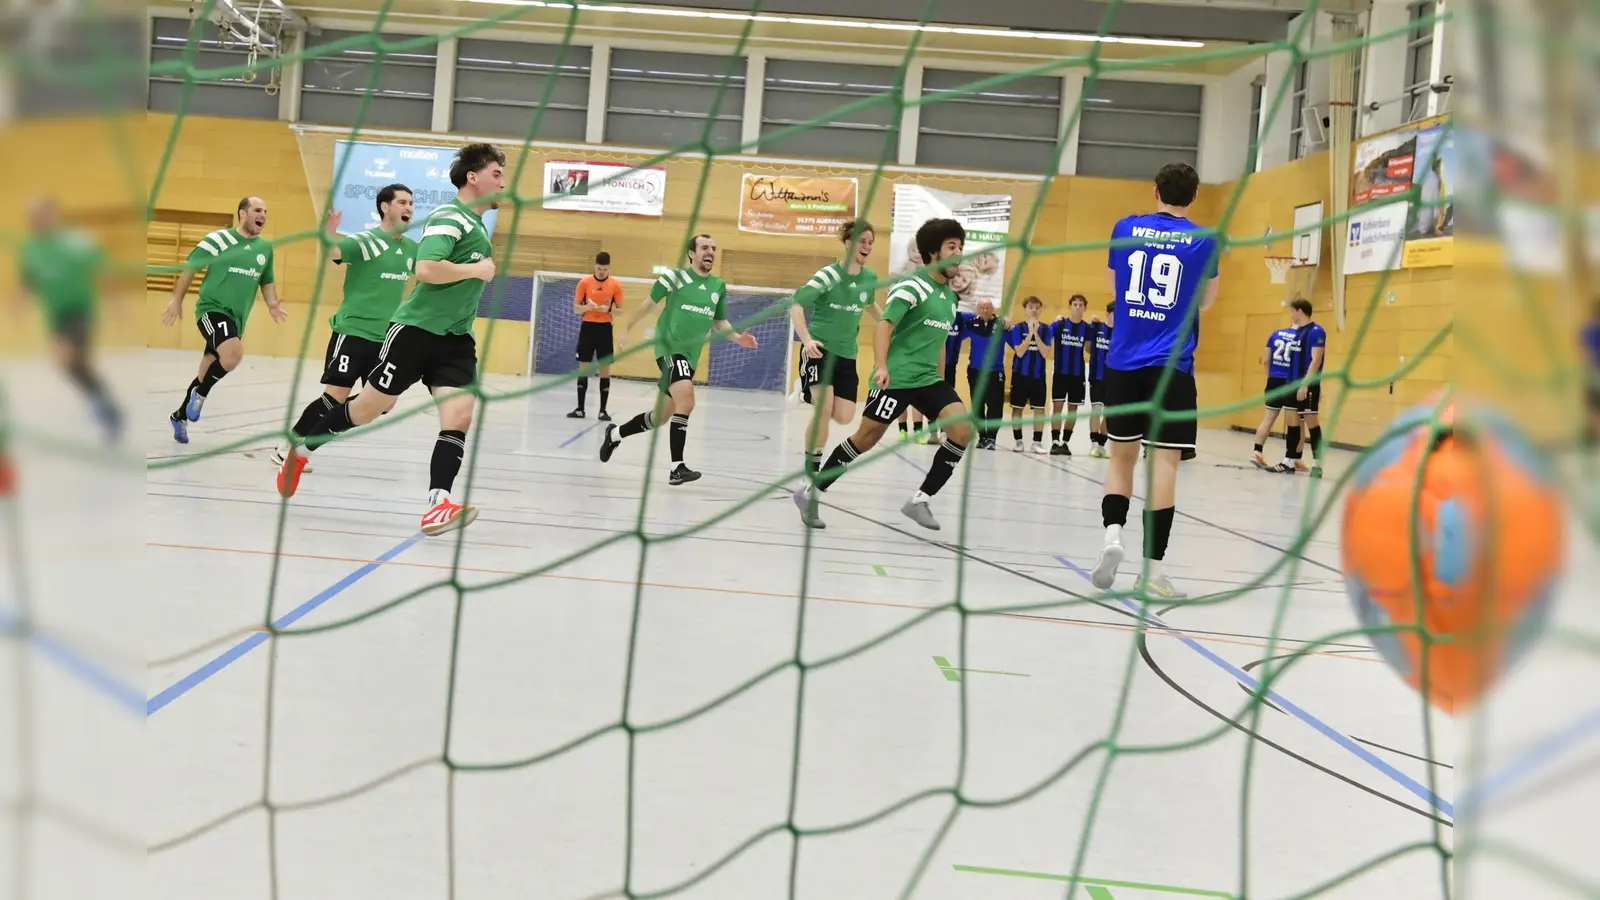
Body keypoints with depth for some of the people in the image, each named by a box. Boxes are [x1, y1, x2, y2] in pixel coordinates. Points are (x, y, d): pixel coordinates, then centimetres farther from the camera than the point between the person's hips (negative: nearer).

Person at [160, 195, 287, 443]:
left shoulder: (265, 248, 9)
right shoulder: (220, 239, -7)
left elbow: (266, 281, 21)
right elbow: (190, 267, -1)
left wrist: (272, 304, 3)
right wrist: (177, 300, 0)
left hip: (237, 318, 6)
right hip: (212, 309, -6)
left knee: (208, 373, 14)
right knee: (234, 353, -30)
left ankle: (180, 416, 33)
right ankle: (199, 394, -7)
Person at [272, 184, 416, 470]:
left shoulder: (411, 248, 8)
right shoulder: (364, 241, -13)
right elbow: (329, 252, -28)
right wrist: (328, 233, -50)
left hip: (385, 338, 7)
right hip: (353, 331, -7)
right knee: (336, 396, -13)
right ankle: (287, 447, 2)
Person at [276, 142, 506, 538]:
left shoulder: (476, 225, 15)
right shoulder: (449, 218, -13)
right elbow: (426, 268, -28)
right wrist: (477, 269, -19)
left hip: (456, 339, 7)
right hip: (416, 328, -7)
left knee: (459, 413, -13)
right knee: (374, 404, 3)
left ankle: (438, 502, -20)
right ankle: (302, 447, 25)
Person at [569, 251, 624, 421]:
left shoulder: (616, 285, 0)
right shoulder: (584, 282, 0)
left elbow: (620, 310, 4)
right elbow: (575, 308, 3)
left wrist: (609, 309, -17)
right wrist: (587, 307, -18)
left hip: (604, 328, 0)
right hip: (588, 326, 0)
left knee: (605, 369, -1)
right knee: (583, 367, 1)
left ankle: (603, 410, 4)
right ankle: (580, 408, 9)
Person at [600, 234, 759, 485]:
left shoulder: (719, 286, 10)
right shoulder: (675, 276, -6)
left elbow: (720, 322, 20)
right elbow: (648, 303, 4)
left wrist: (737, 337, 2)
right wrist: (627, 329, 9)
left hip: (689, 355, 7)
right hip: (669, 347, -7)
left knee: (661, 416, 14)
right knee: (686, 402, -26)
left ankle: (615, 434, 39)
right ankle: (677, 468, -23)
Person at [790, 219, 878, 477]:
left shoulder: (870, 278, 3)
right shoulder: (828, 275, -14)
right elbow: (796, 306, -20)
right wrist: (806, 340, -32)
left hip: (847, 354, 5)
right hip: (819, 349, -5)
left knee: (844, 417, -2)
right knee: (824, 408, -21)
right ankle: (811, 469, -8)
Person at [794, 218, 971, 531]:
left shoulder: (950, 296, 14)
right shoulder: (912, 286, -11)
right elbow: (884, 326, -22)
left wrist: (939, 381, 27)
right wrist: (881, 366, -37)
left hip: (927, 378, 7)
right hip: (895, 377, -7)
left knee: (963, 428, -12)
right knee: (866, 438, -4)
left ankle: (920, 499, -6)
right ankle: (811, 492, 13)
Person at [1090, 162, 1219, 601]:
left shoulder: (1126, 229, 5)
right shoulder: (1203, 241, 0)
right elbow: (1205, 300, 14)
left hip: (1123, 362, 2)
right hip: (1171, 367, -2)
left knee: (1122, 455, 13)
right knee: (1165, 461, -1)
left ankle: (1112, 533, -8)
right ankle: (1151, 567, -3)